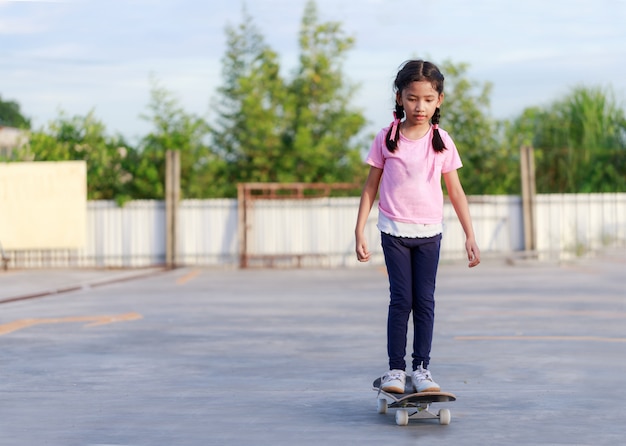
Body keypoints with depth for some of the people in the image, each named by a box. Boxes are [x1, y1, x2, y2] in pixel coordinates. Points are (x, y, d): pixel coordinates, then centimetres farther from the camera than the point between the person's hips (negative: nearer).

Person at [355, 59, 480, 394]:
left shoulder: (441, 142, 0)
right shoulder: (386, 139, -2)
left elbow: (455, 191, 5)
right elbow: (370, 187, 4)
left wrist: (470, 237, 3)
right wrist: (359, 232, -1)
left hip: (429, 231, 1)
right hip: (394, 230, -1)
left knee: (425, 300, 1)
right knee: (401, 299, -2)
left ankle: (421, 367, 8)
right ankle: (395, 368, 5)